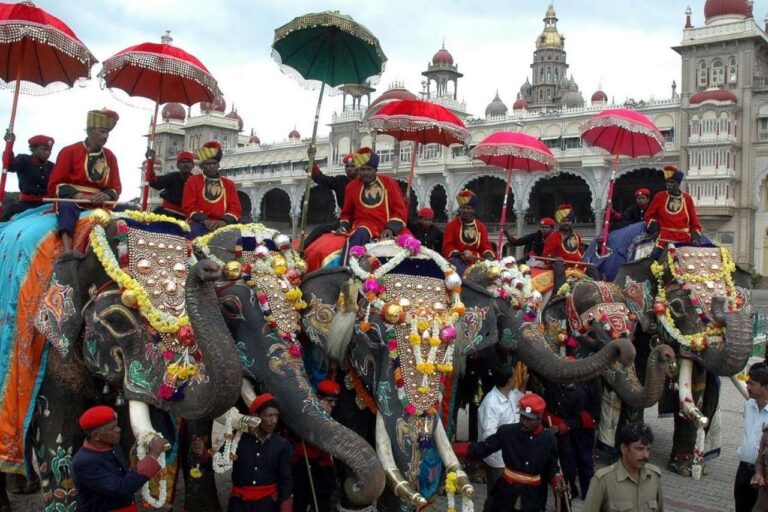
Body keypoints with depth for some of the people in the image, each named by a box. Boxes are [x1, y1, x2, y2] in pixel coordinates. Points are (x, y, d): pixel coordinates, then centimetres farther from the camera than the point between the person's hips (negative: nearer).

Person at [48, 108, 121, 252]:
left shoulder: (110, 157, 11)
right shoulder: (69, 151, 2)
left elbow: (116, 188, 10)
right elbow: (54, 185, -1)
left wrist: (106, 196, -16)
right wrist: (75, 194, -19)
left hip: (100, 205, 4)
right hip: (71, 201, -4)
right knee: (67, 207, -39)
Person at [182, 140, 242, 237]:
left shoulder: (229, 184, 21)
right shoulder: (193, 180, 16)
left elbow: (235, 208, 10)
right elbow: (188, 206, 5)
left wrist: (224, 220, -12)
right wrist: (204, 220, -13)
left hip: (222, 224, 2)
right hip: (199, 223, -2)